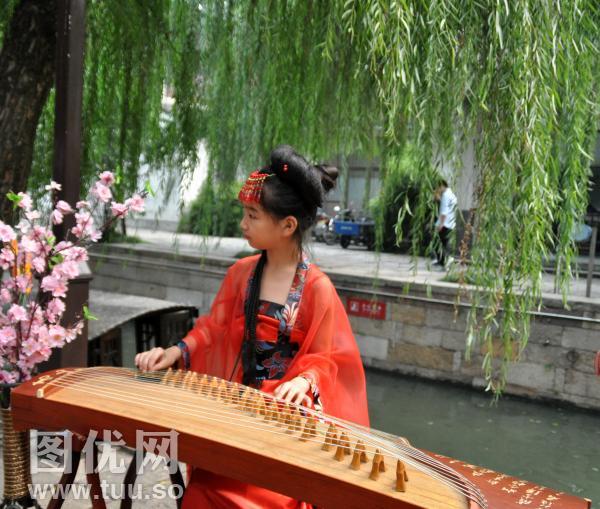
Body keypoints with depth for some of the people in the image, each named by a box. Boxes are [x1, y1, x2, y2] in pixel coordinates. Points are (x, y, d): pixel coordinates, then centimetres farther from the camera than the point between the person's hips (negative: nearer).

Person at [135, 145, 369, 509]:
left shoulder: (317, 288, -11)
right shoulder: (241, 273, 4)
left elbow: (326, 357, -6)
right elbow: (214, 329, 11)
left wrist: (305, 381, -25)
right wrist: (178, 351, -4)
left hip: (288, 411, -4)